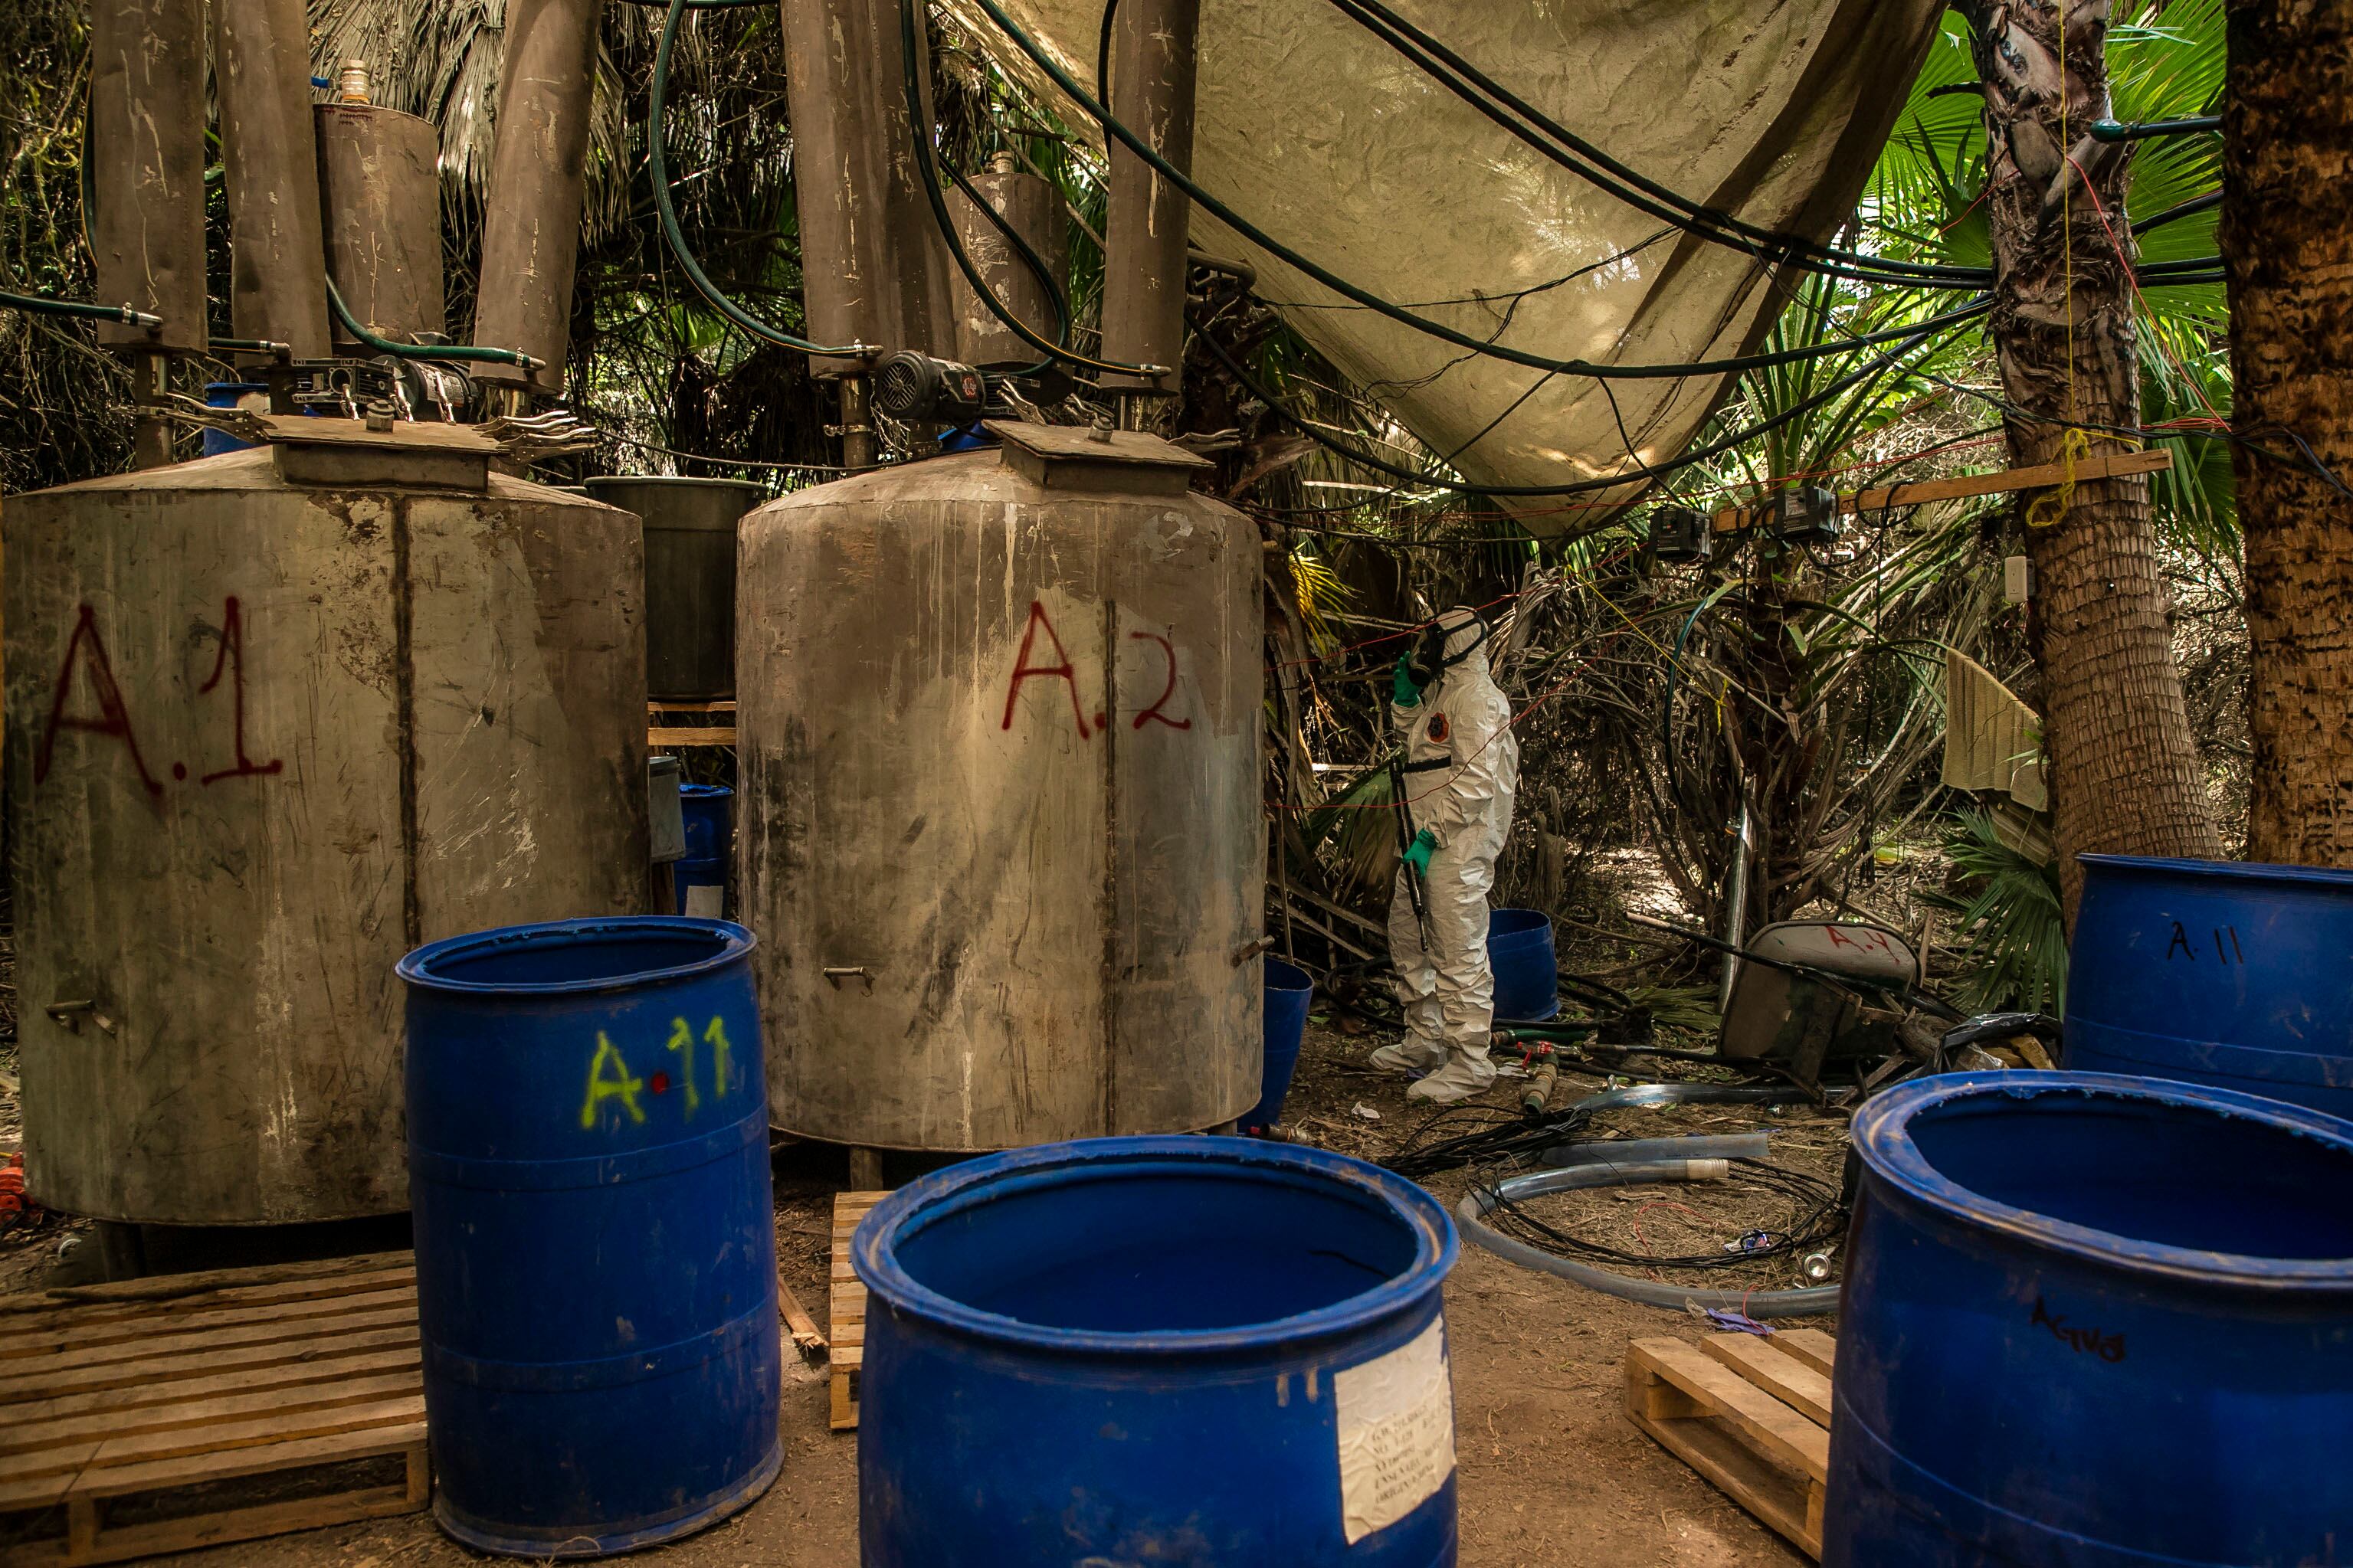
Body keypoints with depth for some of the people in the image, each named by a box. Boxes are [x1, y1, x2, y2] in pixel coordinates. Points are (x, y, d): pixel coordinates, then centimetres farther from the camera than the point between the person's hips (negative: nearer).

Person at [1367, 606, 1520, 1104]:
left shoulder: (1477, 698, -15)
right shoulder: (1442, 690, 16)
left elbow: (1475, 782, -22)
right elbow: (1409, 728, 34)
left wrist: (1430, 837, -24)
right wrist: (1405, 690, 15)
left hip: (1459, 844, -11)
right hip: (1427, 840, 11)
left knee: (1458, 952, -7)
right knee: (1406, 937, 20)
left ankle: (1469, 1063, 1)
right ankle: (1425, 1041, 32)